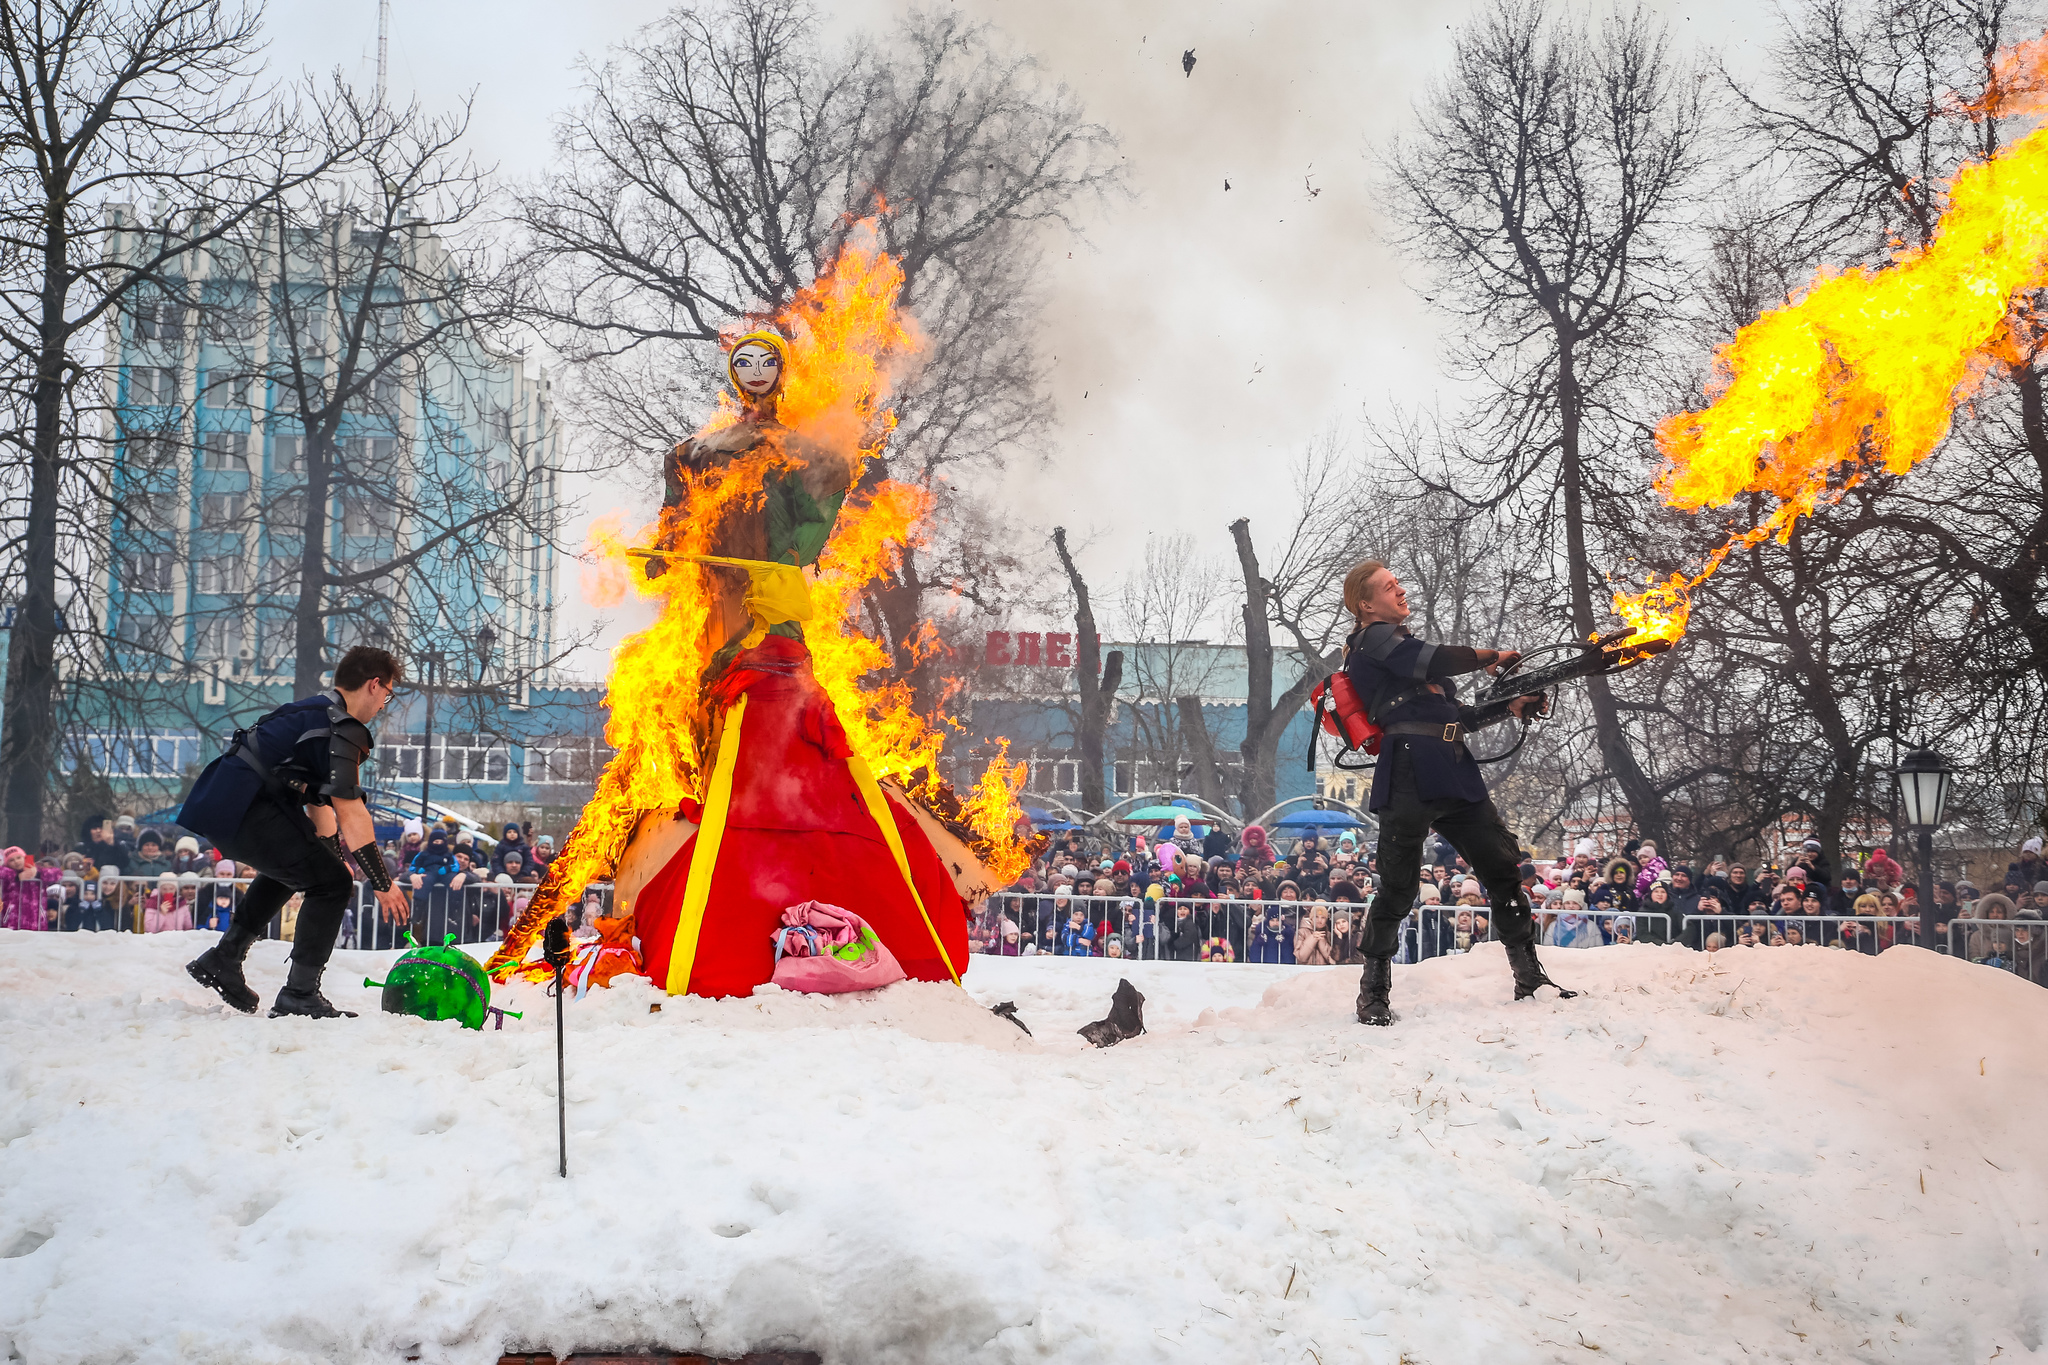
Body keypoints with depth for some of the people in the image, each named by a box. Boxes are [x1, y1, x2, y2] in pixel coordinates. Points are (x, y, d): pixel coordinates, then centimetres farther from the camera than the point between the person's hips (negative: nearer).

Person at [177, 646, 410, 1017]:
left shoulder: (317, 710, 21)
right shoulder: (339, 728, -12)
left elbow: (318, 797, 27)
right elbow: (350, 811, -17)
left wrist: (335, 857, 27)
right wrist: (383, 884, -15)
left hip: (218, 804, 11)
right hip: (242, 811, -11)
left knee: (295, 865, 34)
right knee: (332, 883, -7)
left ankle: (223, 959, 37)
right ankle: (299, 996, -4)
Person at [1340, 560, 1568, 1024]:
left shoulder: (1399, 646, 30)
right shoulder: (1374, 639, 3)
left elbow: (1450, 715, 28)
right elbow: (1433, 660, -15)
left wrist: (1509, 705, 15)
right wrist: (1491, 656, 0)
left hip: (1453, 773, 9)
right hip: (1412, 772, -9)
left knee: (1503, 865, 5)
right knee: (1398, 886, -9)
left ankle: (1529, 978, 11)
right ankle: (1373, 996, -2)